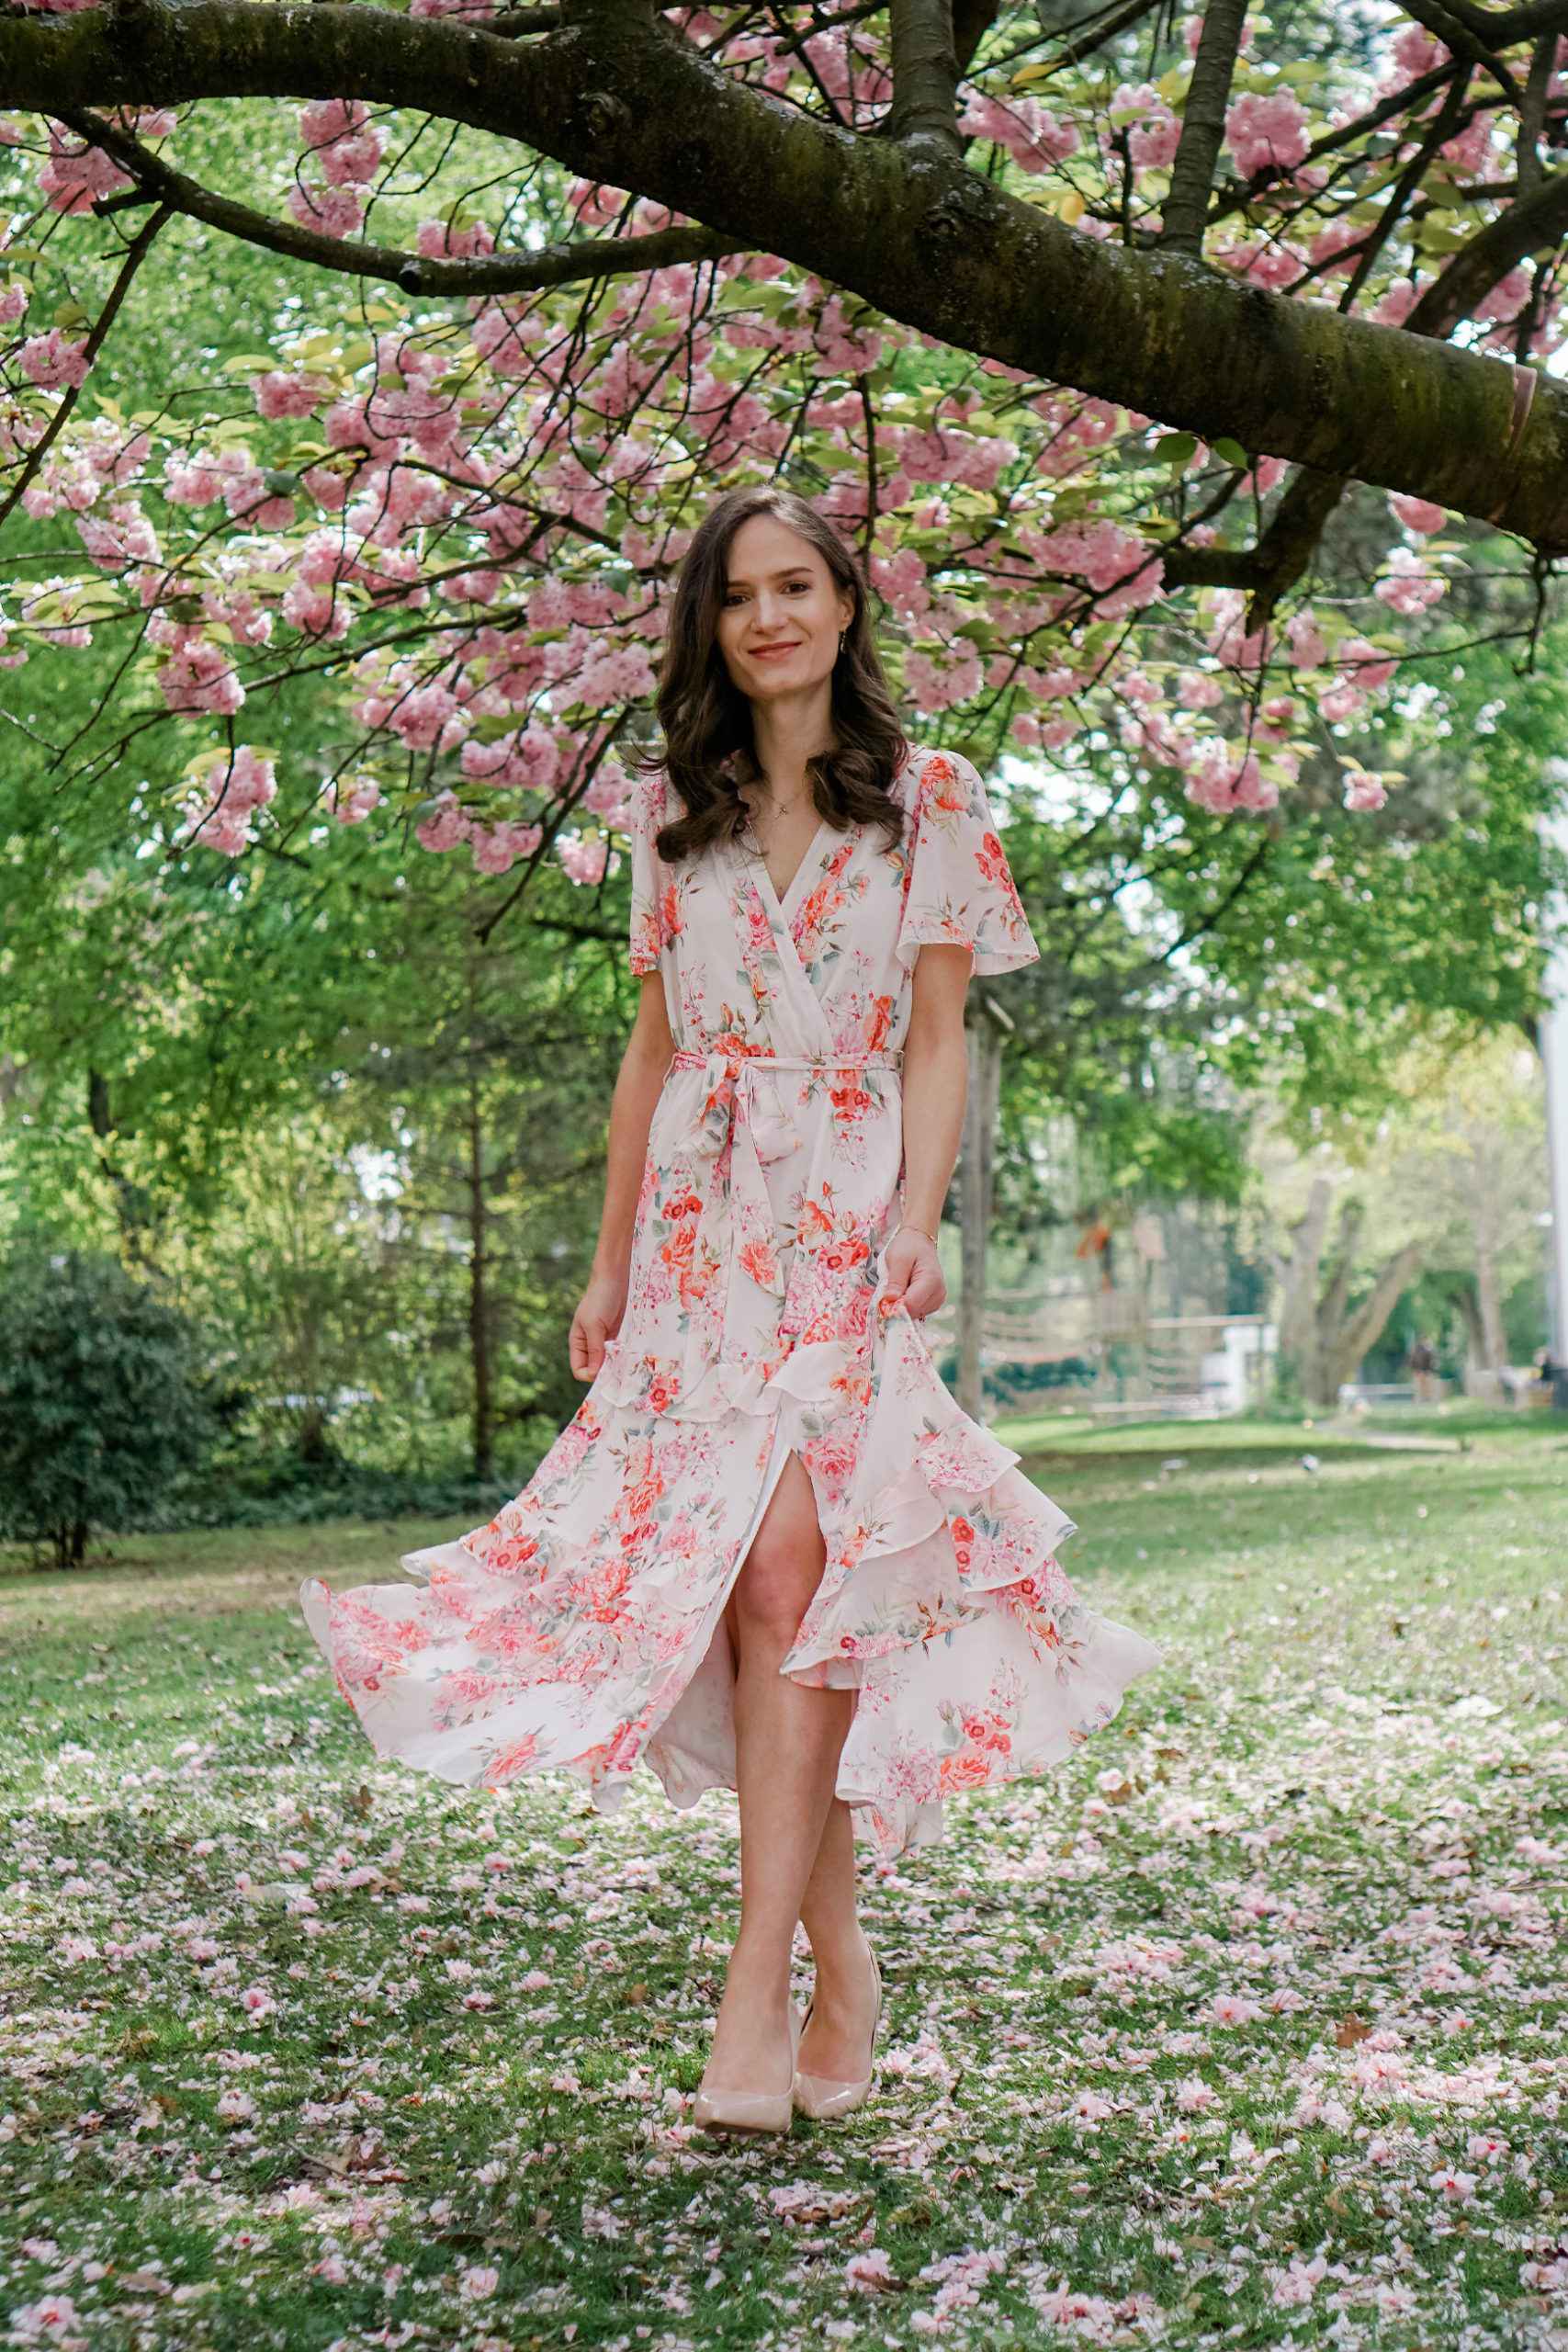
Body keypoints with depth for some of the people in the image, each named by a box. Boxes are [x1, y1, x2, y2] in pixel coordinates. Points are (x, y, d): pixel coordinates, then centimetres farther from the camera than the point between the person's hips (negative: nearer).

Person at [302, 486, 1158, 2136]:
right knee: (759, 1588, -1)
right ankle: (841, 1969, 10)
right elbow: (655, 1043, 17)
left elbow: (938, 1045, 3)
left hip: (843, 1224, -3)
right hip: (696, 1225, 3)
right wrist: (610, 1261, 13)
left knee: (783, 1569, -17)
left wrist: (919, 1230, -11)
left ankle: (758, 1986, -17)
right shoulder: (674, 813, 15)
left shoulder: (929, 801, 6)